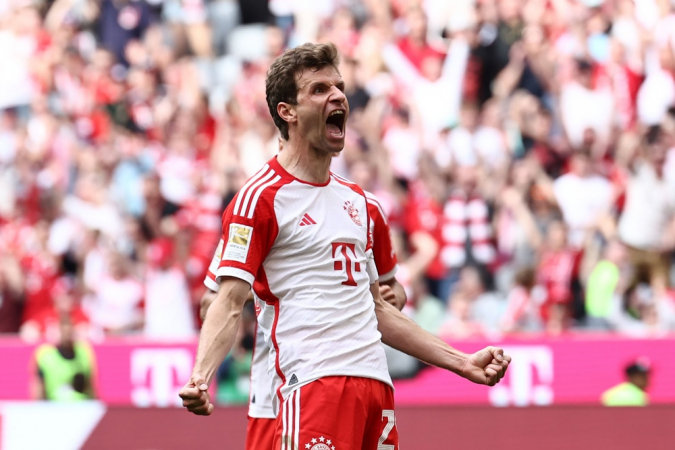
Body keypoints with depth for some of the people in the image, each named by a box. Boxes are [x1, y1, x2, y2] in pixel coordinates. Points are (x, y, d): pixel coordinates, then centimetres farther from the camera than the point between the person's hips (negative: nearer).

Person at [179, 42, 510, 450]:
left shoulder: (356, 200, 21)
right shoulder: (260, 197, -2)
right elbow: (230, 303, -9)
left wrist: (462, 363, 26)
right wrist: (200, 377, -26)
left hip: (375, 380, 7)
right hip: (312, 382, -7)